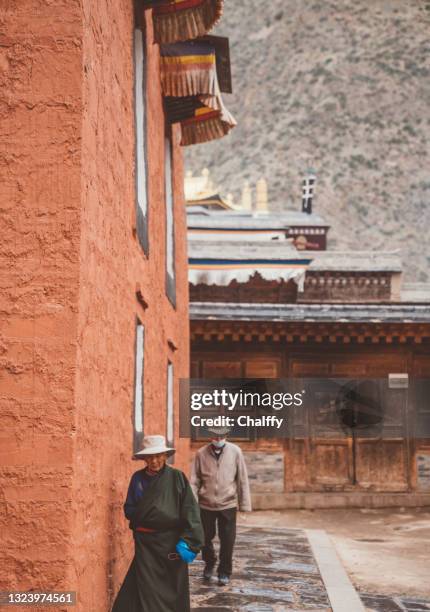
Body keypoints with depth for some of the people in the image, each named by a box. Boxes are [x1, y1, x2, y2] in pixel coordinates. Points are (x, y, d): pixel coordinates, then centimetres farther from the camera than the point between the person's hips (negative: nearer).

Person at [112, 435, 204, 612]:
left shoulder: (177, 477, -6)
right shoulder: (137, 478, 3)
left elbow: (190, 511, -11)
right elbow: (129, 509, 6)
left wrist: (188, 542, -20)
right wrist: (144, 513, -14)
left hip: (171, 542, -2)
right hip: (145, 543, 2)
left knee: (173, 592, 8)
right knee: (147, 592, 2)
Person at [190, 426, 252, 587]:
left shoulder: (235, 452, -5)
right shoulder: (201, 453, -5)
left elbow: (242, 479, -2)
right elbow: (194, 481, -3)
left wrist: (244, 504, -2)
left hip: (228, 504, -1)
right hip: (206, 504, 1)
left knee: (227, 541, 4)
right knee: (205, 538, 13)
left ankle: (224, 573, 21)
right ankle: (209, 564, 40)